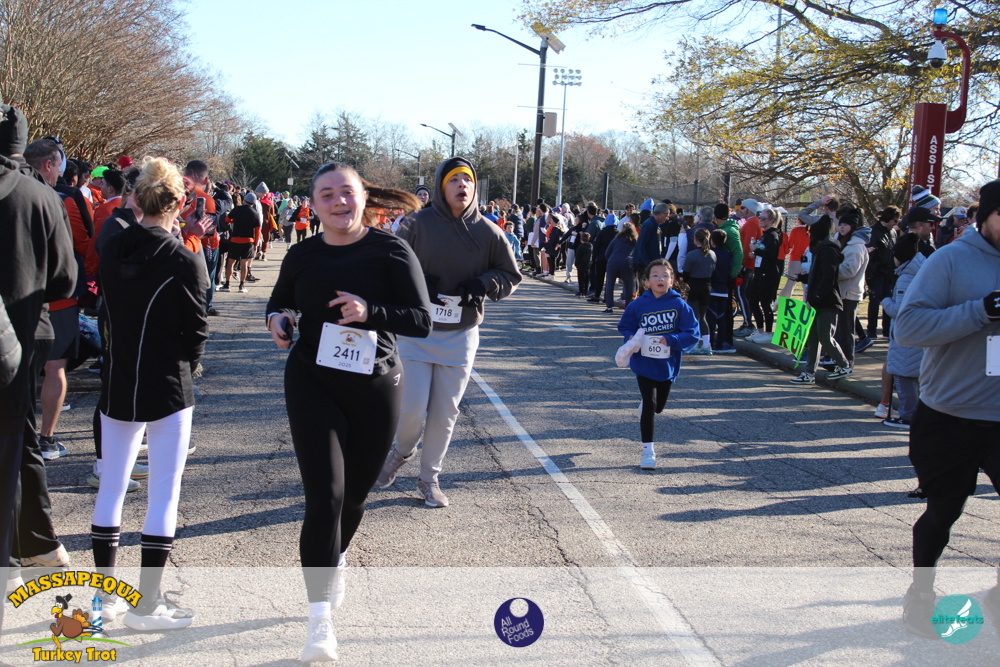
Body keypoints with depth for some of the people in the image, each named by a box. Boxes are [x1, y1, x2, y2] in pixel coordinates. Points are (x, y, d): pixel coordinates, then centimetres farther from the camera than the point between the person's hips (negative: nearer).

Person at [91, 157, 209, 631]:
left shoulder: (112, 250, 0)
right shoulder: (184, 262, -15)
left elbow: (109, 311, 8)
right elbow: (196, 330, -9)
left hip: (117, 385, 5)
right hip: (167, 389, -5)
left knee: (111, 485, 15)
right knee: (164, 492, 3)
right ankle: (147, 605, 7)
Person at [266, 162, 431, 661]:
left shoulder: (391, 251, -7)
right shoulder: (303, 255, 0)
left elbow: (422, 320, -11)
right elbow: (280, 301, 19)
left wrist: (370, 312, -27)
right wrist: (277, 319, -4)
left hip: (375, 387, 0)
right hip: (312, 383, 0)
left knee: (354, 494, 16)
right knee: (325, 496, -13)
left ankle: (336, 559, 49)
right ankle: (320, 620, -8)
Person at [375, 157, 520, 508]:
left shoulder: (488, 232, -1)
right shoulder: (417, 225, -7)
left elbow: (511, 275, 7)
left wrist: (483, 285, -12)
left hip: (460, 336, 2)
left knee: (445, 413, 9)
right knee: (412, 408, -6)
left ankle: (429, 478, 27)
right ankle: (402, 451, 28)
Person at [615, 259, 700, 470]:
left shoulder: (679, 305, -10)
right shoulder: (638, 305, -7)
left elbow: (692, 334, -11)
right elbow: (624, 326, 6)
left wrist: (670, 340, -24)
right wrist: (631, 339, -14)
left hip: (667, 365, 2)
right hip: (644, 364, -2)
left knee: (658, 406, 19)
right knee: (649, 405, -9)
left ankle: (643, 405, 56)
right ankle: (648, 450, 1)